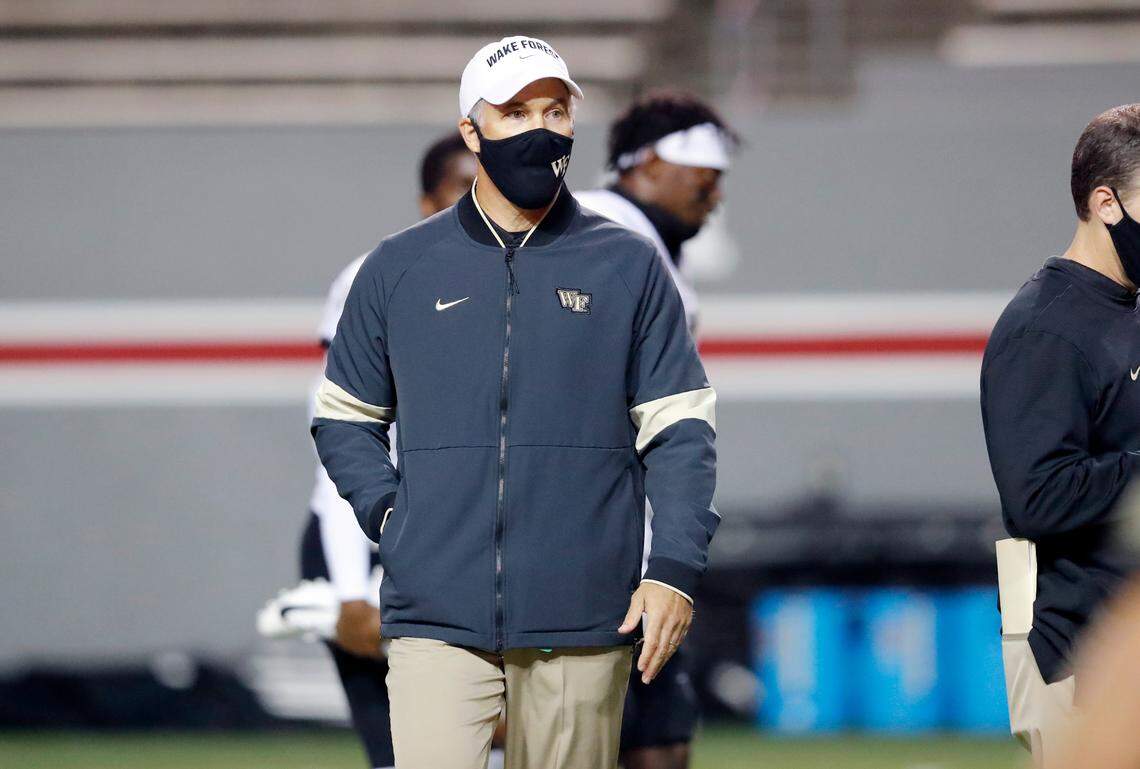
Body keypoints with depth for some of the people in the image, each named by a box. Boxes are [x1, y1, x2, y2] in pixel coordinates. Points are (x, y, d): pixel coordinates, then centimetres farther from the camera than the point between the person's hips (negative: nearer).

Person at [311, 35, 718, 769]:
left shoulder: (629, 266, 8)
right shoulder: (400, 268, 10)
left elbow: (679, 428, 6)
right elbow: (344, 417, 19)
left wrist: (674, 568, -5)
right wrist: (386, 512, 3)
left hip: (583, 623, 0)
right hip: (436, 617, 0)